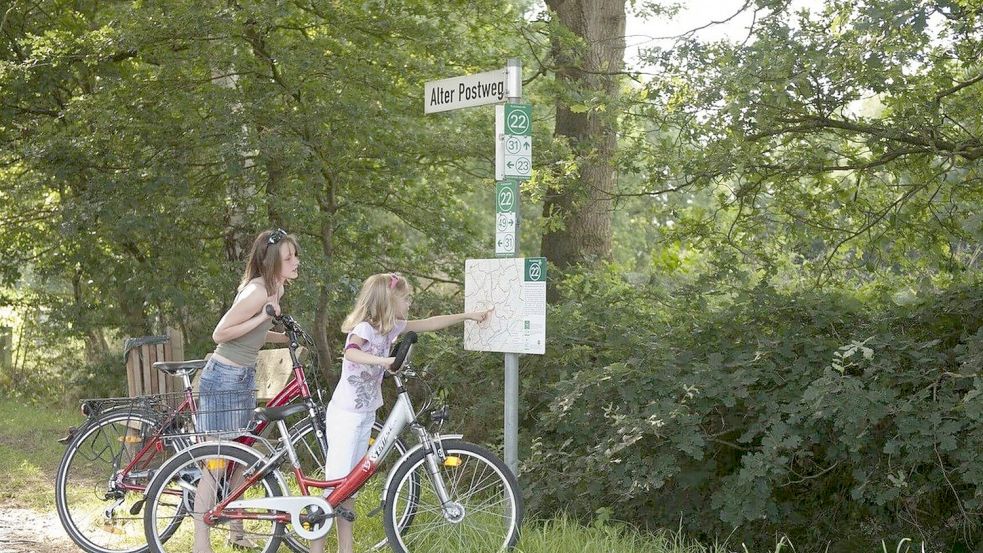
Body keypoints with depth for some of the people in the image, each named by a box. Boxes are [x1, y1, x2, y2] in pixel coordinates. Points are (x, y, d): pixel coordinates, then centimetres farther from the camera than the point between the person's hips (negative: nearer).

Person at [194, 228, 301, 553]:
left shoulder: (274, 289, 8)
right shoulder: (257, 291, -22)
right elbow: (220, 334, -21)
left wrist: (289, 337, 9)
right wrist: (262, 317, -25)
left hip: (243, 379, 10)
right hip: (223, 380, -10)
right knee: (215, 464, -7)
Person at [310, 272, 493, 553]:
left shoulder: (391, 327, 6)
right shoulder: (364, 328, -18)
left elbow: (428, 323, 15)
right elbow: (351, 352, -39)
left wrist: (468, 315, 16)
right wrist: (382, 360, -54)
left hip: (366, 414, 9)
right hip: (346, 415, -9)